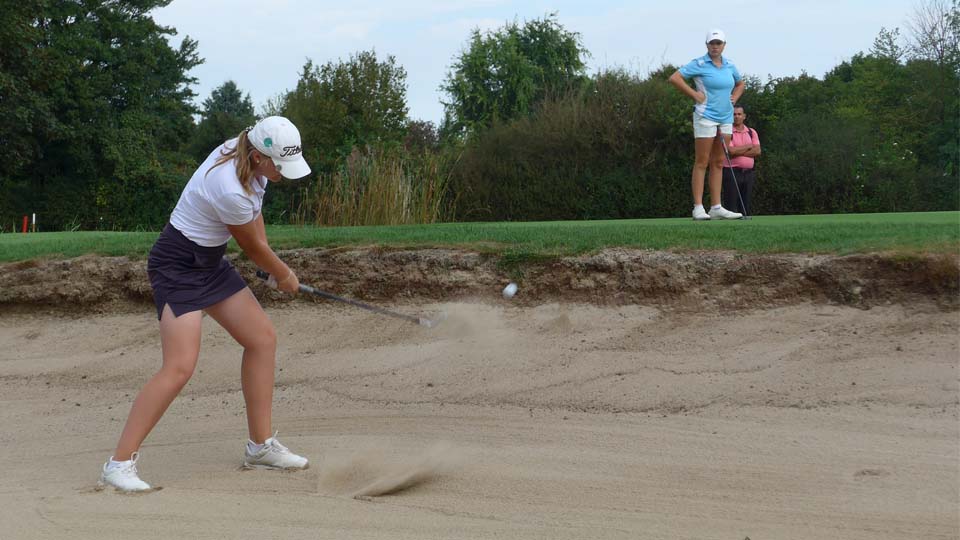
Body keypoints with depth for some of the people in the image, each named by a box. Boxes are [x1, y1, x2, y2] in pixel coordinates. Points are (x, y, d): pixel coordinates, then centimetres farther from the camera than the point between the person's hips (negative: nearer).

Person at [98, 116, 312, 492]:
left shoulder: (244, 149, -5)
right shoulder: (230, 190, -31)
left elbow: (254, 214, 15)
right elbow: (252, 248, -11)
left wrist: (273, 268, 14)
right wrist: (283, 274, 7)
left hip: (210, 263, 10)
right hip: (177, 266, -10)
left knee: (263, 338, 9)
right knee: (180, 367, -19)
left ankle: (261, 446, 17)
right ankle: (119, 464, -13)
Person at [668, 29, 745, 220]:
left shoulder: (730, 66, 10)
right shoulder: (699, 64, -7)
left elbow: (740, 84, 28)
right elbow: (674, 78, -14)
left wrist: (734, 97, 9)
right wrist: (694, 95, -14)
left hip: (726, 118, 6)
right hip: (706, 117, -6)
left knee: (718, 163, 8)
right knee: (701, 163, -5)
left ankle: (716, 207, 11)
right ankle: (698, 208, -4)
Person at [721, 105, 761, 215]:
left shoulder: (752, 132, 14)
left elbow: (757, 151, 0)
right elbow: (731, 151, -16)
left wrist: (738, 152, -8)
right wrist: (748, 146, -2)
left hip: (748, 172, 5)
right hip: (732, 172, -5)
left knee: (747, 208, 4)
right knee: (731, 205, -9)